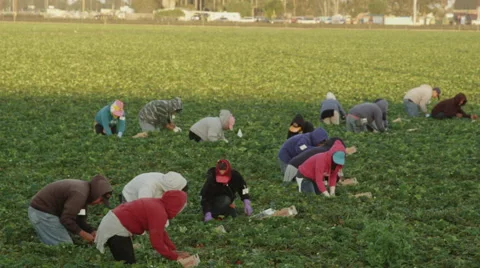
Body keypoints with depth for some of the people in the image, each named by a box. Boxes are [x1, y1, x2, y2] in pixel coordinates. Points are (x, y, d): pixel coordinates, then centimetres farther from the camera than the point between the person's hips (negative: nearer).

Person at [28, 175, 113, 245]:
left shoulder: (83, 189, 9)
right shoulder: (80, 194, -23)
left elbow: (80, 218, 14)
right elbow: (66, 219, -25)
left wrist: (93, 232, 3)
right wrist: (83, 234, -15)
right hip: (43, 213, -11)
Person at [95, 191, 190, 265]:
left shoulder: (157, 205, 9)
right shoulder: (159, 213, -21)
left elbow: (161, 233, 18)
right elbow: (157, 242, -20)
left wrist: (174, 250, 12)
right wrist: (175, 257, -8)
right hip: (117, 229, -10)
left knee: (128, 262, 16)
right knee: (129, 263, -5)